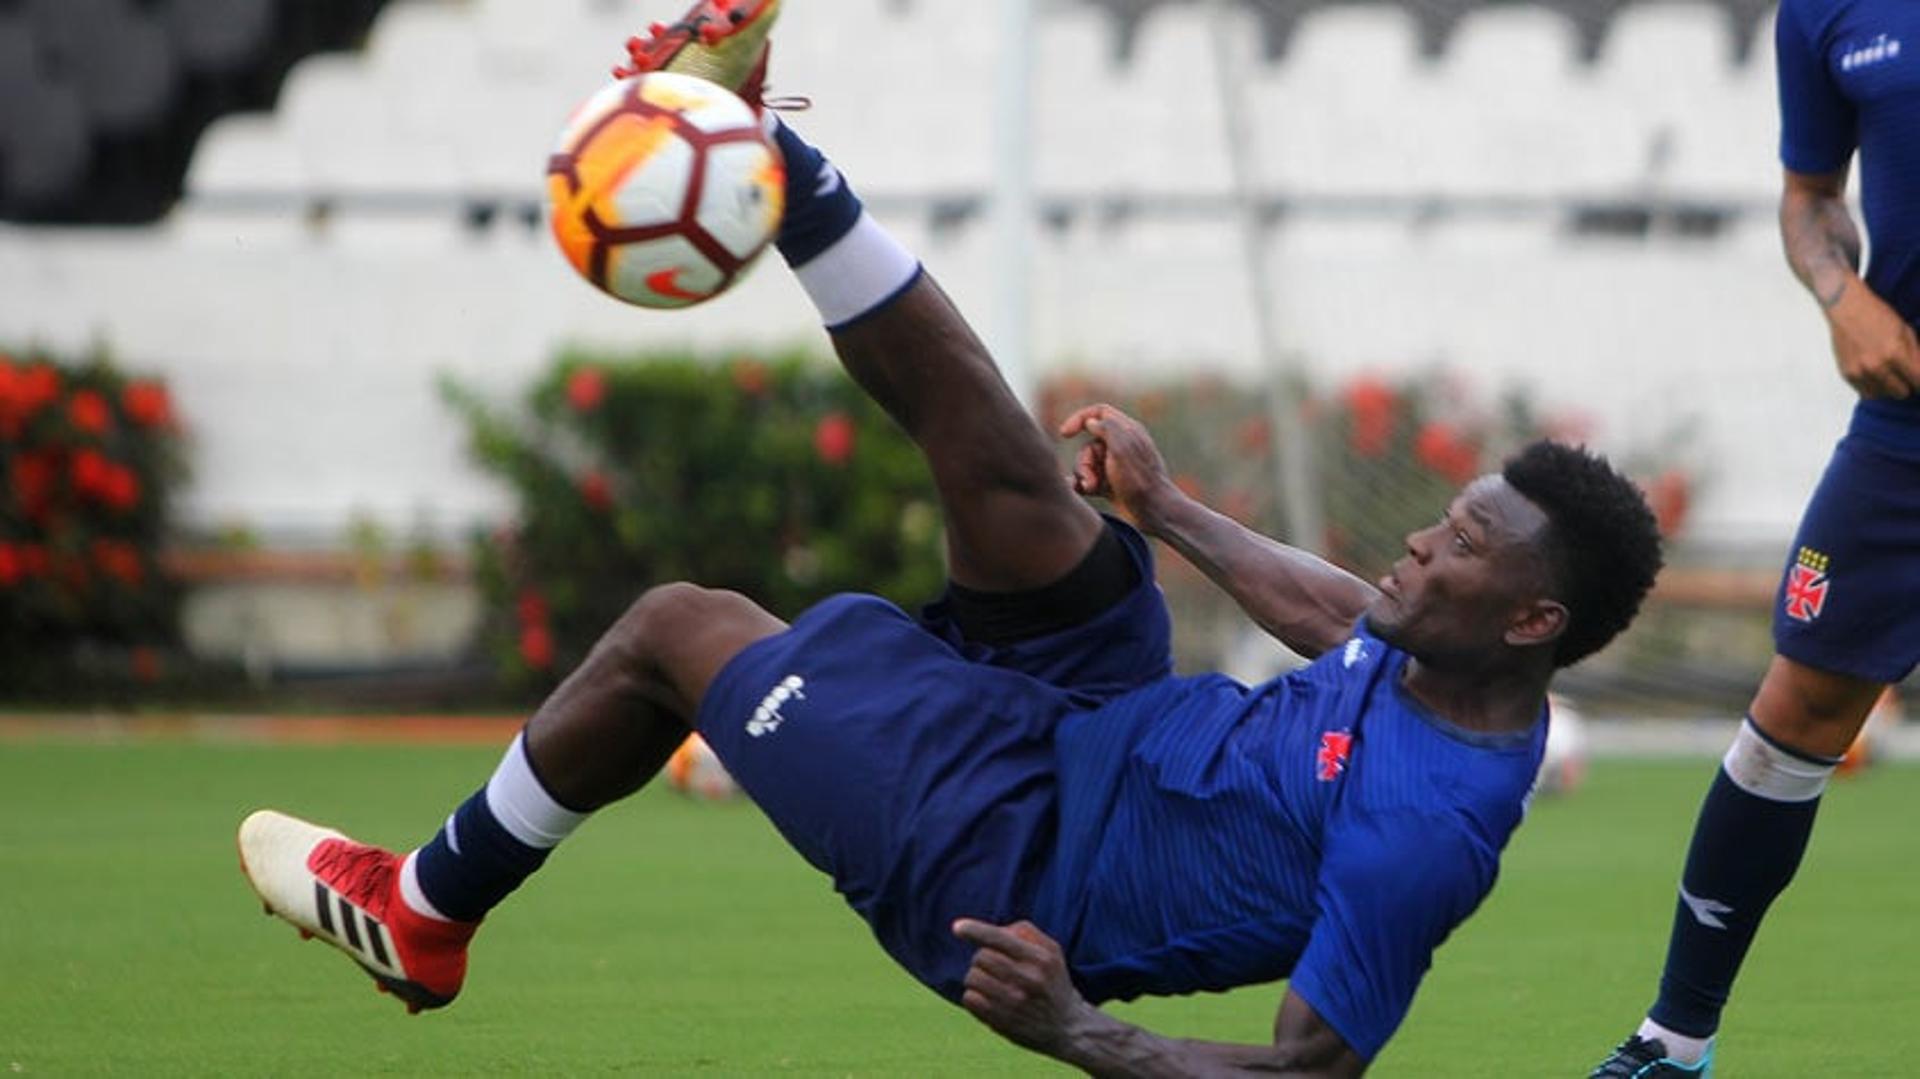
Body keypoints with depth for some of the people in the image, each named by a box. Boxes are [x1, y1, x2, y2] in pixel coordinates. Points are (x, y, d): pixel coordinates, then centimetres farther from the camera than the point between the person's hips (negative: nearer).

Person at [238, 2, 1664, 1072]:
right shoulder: (1446, 658, -8)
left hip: (1010, 867, -8)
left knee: (673, 627, 3)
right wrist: (1172, 514, 24)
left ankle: (421, 916, 26)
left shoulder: (1424, 835, -34)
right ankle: (761, 150, 11)